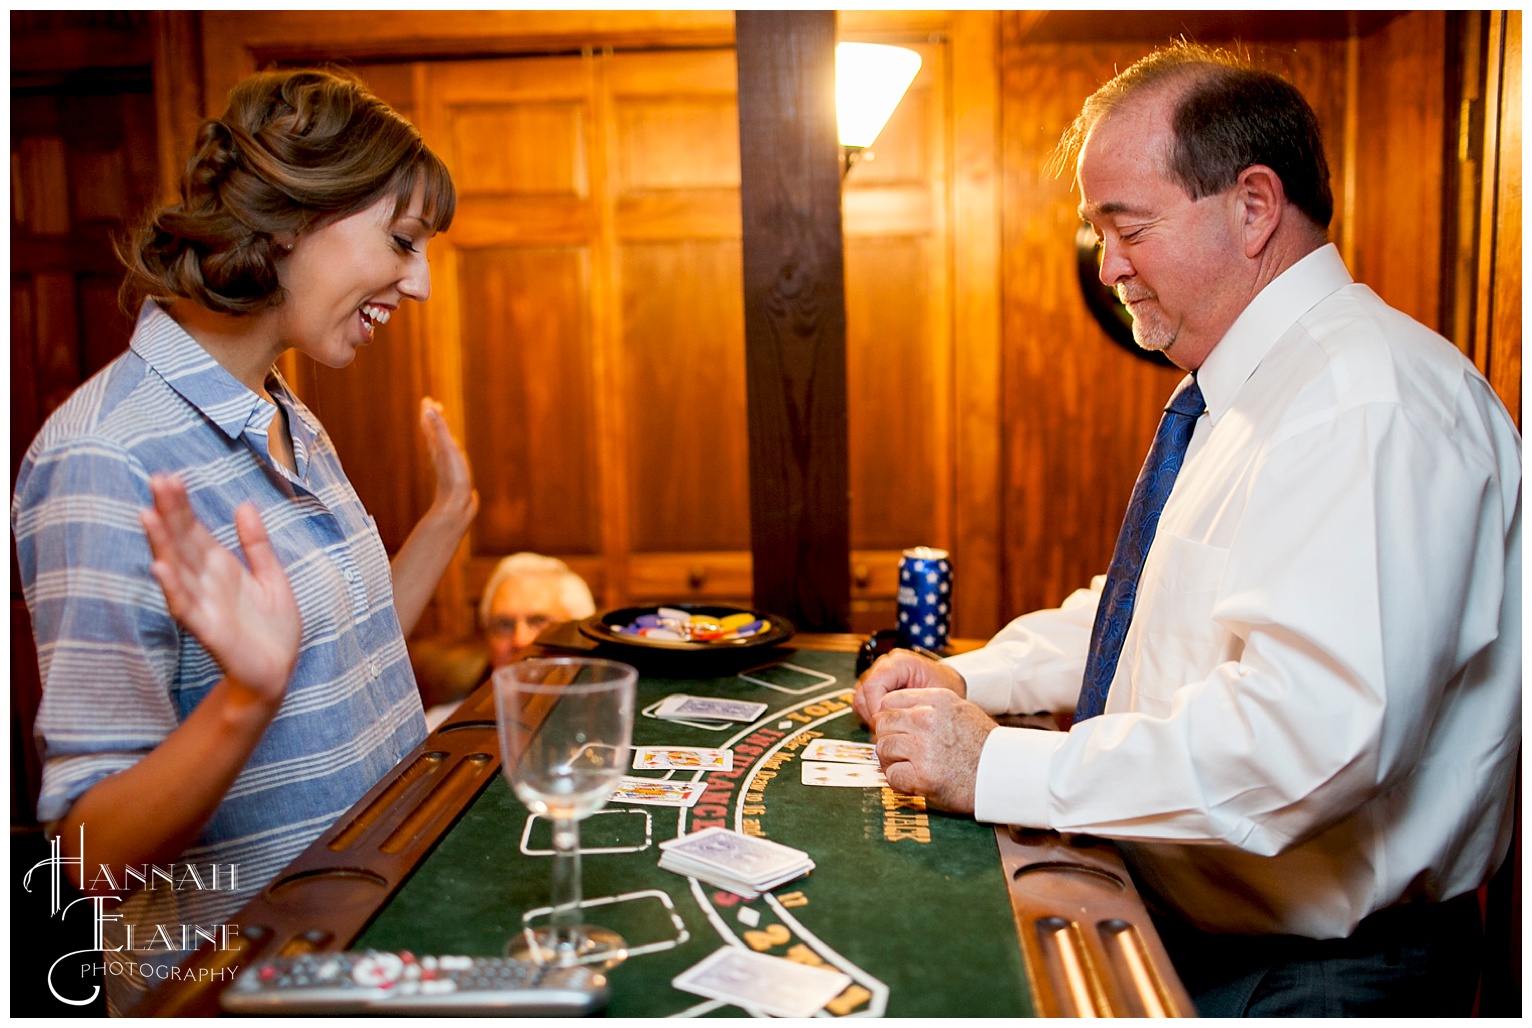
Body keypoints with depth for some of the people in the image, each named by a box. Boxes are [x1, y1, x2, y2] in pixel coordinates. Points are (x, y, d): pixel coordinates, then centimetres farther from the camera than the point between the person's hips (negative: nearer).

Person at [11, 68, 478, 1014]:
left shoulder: (292, 424, 3)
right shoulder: (106, 460, -23)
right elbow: (98, 853, -23)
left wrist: (448, 518, 8)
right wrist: (248, 693, -39)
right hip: (232, 974, -8)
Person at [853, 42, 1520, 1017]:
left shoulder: (1372, 400, -21)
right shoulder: (1243, 393, 12)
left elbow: (1314, 734, -33)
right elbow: (1141, 612, 21)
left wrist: (998, 768, -26)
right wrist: (967, 678, 6)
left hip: (1301, 972, -8)